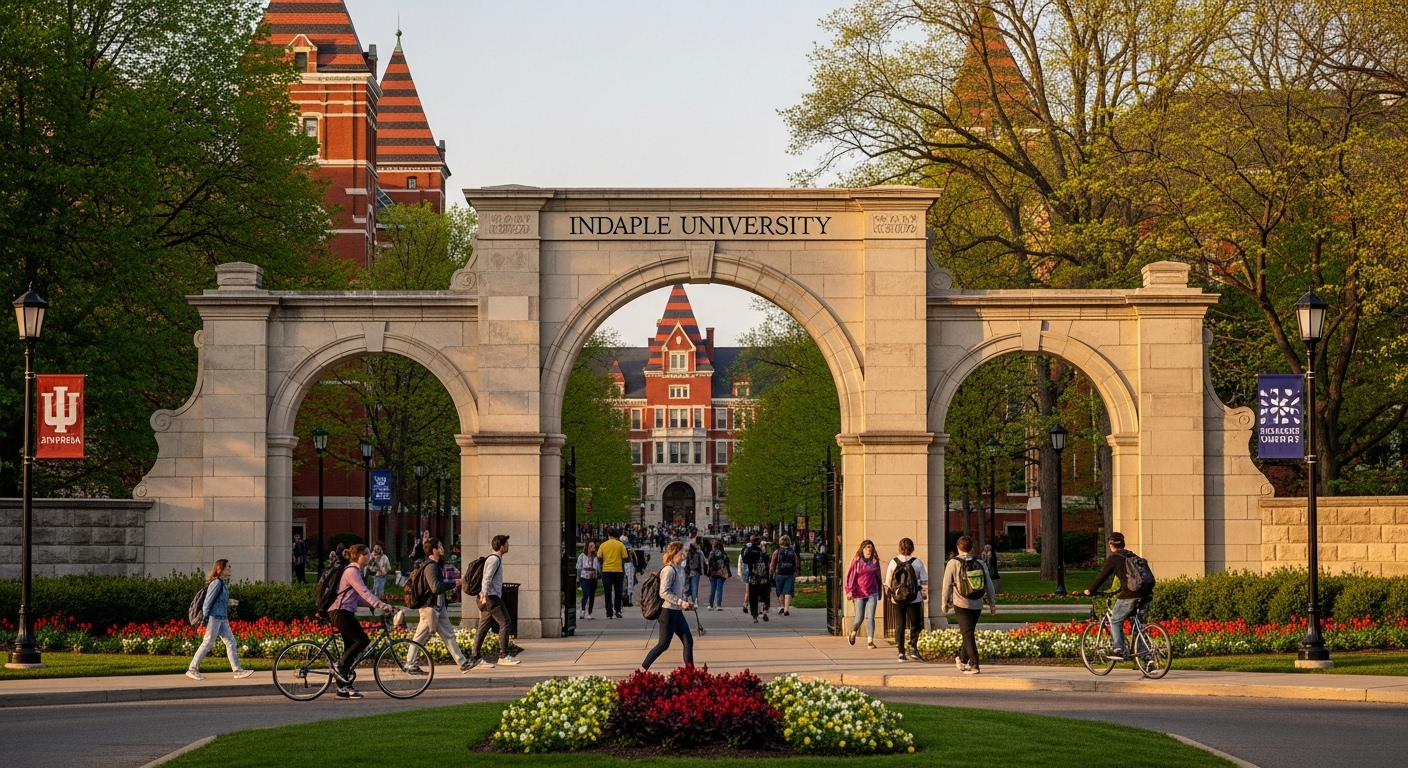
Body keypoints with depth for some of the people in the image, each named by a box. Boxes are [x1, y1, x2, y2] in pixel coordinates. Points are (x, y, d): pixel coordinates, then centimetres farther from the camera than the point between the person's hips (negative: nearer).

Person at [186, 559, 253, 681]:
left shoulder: (223, 583, 15)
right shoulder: (216, 583, -13)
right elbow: (208, 601, -15)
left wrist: (229, 602, 11)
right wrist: (205, 618, -16)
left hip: (222, 618, 10)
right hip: (214, 617, -10)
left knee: (230, 642, 5)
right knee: (208, 643, -5)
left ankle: (238, 670, 5)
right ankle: (192, 669, 3)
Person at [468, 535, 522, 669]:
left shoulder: (497, 559, 20)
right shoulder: (494, 560, -12)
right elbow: (487, 579, -21)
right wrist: (484, 595, -28)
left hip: (488, 598, 10)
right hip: (492, 597, -10)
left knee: (483, 627, 8)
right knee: (505, 623, -7)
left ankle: (475, 656, 7)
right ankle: (503, 656, -6)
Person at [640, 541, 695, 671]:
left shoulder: (680, 569, 11)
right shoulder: (669, 570, -15)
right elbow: (664, 593, -20)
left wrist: (686, 602, 6)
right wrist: (681, 602, -22)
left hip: (677, 612, 9)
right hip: (668, 611, -9)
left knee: (688, 641, 6)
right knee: (663, 644, -4)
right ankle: (643, 669, 5)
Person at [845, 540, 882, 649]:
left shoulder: (875, 561, 7)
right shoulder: (857, 561, -3)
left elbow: (878, 577, 15)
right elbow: (850, 575, -3)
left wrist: (879, 593, 17)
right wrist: (850, 591, -8)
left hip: (872, 593, 2)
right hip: (859, 594, -2)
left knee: (870, 617, -7)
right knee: (859, 618, 5)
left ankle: (870, 640, -7)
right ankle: (853, 632, 35)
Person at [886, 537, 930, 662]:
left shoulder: (893, 562, -1)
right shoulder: (917, 562, -5)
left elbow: (888, 582, 4)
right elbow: (924, 580, -1)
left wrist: (890, 594, 17)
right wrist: (925, 593, 12)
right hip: (914, 599, -2)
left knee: (900, 625, 7)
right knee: (915, 624, 10)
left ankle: (901, 652, 7)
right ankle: (913, 646, -7)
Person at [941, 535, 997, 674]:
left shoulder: (953, 564, -5)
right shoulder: (980, 563, 4)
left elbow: (947, 586, -3)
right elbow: (989, 584, 7)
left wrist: (944, 604, 8)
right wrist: (992, 603, 14)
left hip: (961, 604, -4)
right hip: (977, 605, 4)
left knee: (968, 634, -4)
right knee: (969, 633, 18)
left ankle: (974, 665, -11)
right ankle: (962, 659, 32)